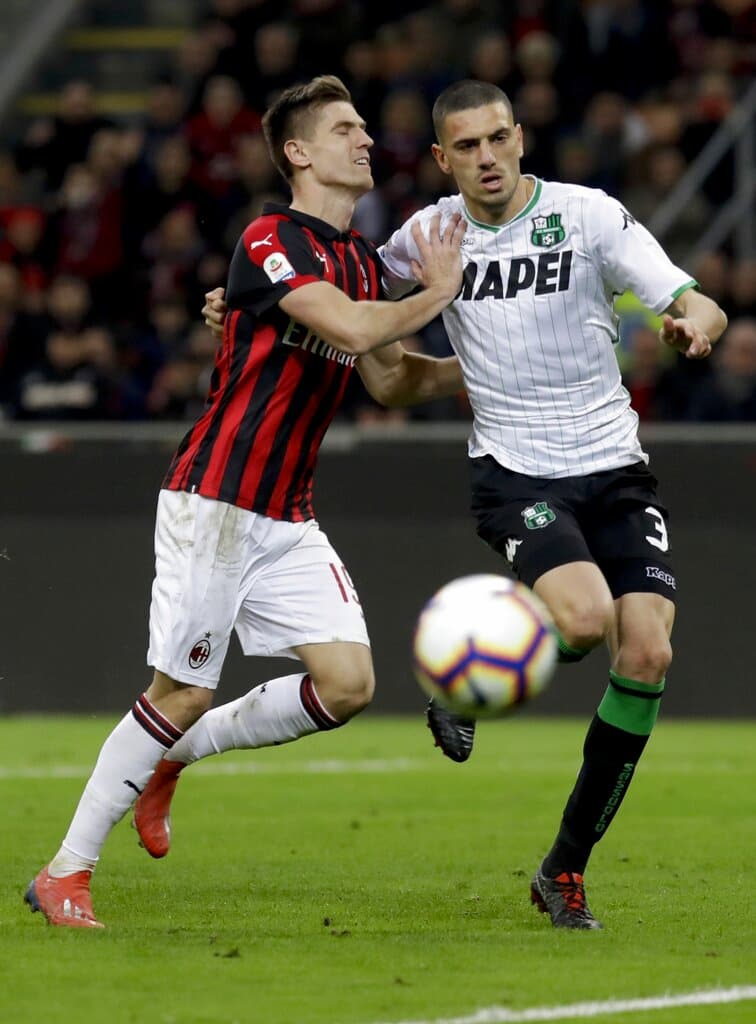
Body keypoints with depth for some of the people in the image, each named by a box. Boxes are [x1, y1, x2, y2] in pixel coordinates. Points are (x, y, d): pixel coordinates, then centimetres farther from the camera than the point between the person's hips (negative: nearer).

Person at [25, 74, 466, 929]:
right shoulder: (272, 241, -13)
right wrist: (437, 293, -12)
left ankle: (179, 753, 15)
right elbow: (352, 327, -28)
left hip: (287, 519, 8)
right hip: (214, 500, -8)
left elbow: (389, 380, 22)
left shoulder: (360, 262, 14)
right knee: (182, 692, -7)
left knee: (347, 681, -6)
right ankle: (66, 872, 5)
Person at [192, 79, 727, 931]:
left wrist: (695, 321, -33)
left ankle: (566, 870, 2)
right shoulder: (431, 232, 3)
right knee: (585, 618, -29)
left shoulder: (589, 215, -4)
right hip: (515, 472, -1)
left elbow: (696, 305, -8)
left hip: (615, 469, 1)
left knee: (647, 657, -12)